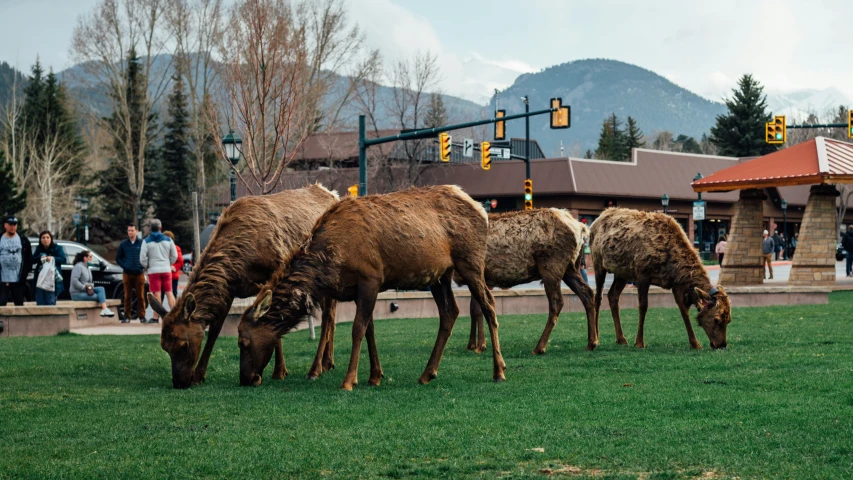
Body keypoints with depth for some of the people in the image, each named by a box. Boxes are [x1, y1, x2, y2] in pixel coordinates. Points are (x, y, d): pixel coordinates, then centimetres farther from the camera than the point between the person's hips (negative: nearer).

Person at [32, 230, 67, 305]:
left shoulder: (57, 248, 1)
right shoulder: (39, 249, 12)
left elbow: (64, 259, -9)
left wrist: (53, 258, -23)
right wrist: (40, 258, -13)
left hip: (53, 279, -4)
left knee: (50, 302, -7)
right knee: (40, 302, 4)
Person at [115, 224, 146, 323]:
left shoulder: (142, 243, 1)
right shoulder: (123, 244, 6)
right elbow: (118, 258, 14)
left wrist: (142, 266, -3)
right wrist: (124, 266, 1)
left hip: (139, 273, -1)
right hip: (127, 273, 1)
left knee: (140, 296, 0)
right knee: (127, 296, 3)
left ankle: (142, 316, 6)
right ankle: (127, 316, 8)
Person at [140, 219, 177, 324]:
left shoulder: (146, 241, -3)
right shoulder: (168, 240, 5)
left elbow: (142, 258, -8)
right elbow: (174, 255, 7)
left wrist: (146, 266, 9)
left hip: (153, 271, -2)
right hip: (166, 270, 2)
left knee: (157, 294, -2)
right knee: (169, 292, 7)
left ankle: (156, 317, -2)